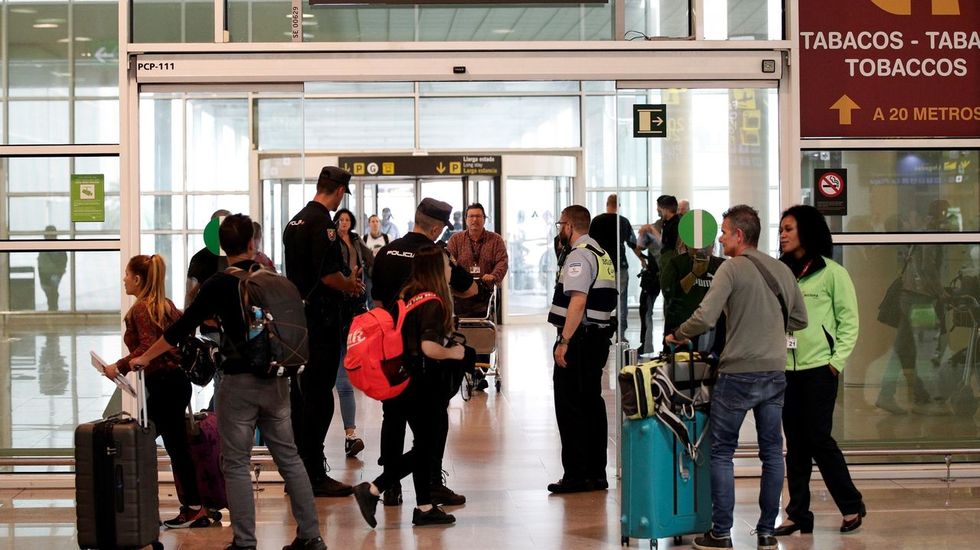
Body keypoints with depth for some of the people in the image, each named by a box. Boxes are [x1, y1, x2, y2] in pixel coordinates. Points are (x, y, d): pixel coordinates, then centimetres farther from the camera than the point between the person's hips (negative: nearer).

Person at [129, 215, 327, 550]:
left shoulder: (218, 285, -6)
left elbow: (183, 328, -4)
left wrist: (145, 358, 7)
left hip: (240, 381, -4)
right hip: (276, 380, 4)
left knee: (237, 465, 3)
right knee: (289, 459, 11)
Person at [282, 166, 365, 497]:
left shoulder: (295, 221, 14)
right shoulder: (322, 222, -15)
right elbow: (329, 274, -21)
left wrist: (345, 281, 17)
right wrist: (352, 286, -2)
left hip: (296, 315, 9)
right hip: (320, 318, -9)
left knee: (300, 394, 12)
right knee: (319, 395, -5)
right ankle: (314, 475, -4)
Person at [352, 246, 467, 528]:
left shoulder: (406, 296, 8)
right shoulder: (433, 303, -17)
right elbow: (429, 347, -27)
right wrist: (452, 353, -10)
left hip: (402, 376, 9)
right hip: (421, 384, -9)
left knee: (424, 443, 15)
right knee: (425, 445, 1)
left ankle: (425, 507, 20)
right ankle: (372, 490, -5)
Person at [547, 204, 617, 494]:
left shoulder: (578, 256, -14)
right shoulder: (602, 254, 16)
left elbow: (578, 301, -23)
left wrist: (564, 342, -22)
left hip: (578, 339, -10)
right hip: (600, 337, 10)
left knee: (569, 407, -4)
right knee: (592, 403, 13)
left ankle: (575, 475, -3)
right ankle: (596, 474, 17)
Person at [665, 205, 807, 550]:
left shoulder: (732, 268, -10)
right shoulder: (783, 271, 9)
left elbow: (705, 318, -17)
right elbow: (799, 320, 18)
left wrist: (677, 336, 0)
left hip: (738, 373, -6)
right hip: (775, 373, 6)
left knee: (722, 452, 4)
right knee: (772, 452, 10)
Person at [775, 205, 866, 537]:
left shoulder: (831, 272, -2)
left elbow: (849, 320, -3)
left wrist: (838, 361, -10)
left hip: (819, 369, -5)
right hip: (785, 369, 5)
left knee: (819, 438, -5)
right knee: (795, 443, 7)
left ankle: (852, 506, 10)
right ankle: (798, 514, 12)